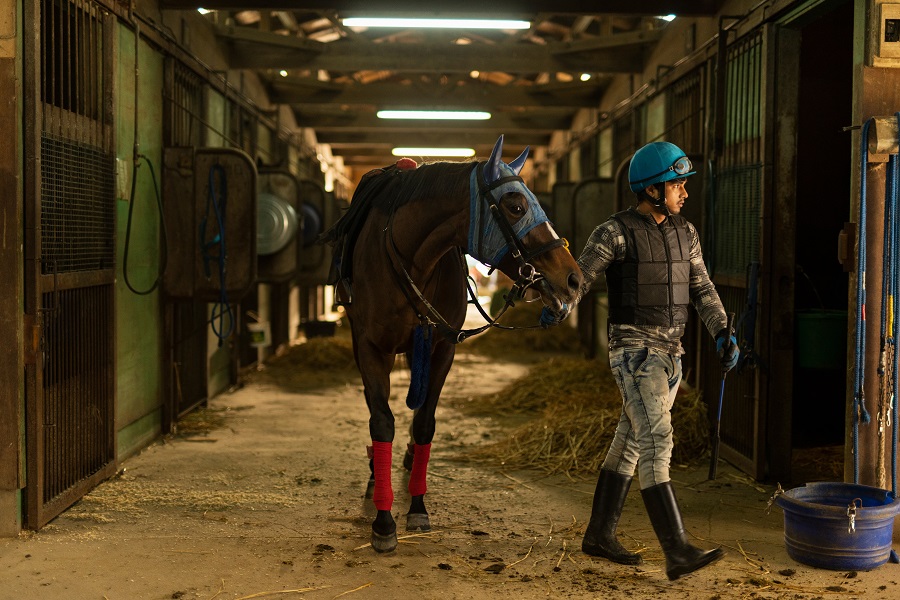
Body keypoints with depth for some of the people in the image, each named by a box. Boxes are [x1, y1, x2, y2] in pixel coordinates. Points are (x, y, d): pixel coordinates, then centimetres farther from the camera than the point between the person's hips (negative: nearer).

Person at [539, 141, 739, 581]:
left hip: (670, 352, 8)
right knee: (657, 443, -15)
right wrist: (558, 309, -44)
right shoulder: (616, 232, -11)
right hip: (633, 351, -8)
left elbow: (702, 291, 10)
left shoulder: (684, 233, 11)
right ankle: (678, 553, -17)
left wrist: (723, 333, -5)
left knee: (630, 443, 13)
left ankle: (599, 535, 24)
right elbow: (579, 276, -22)